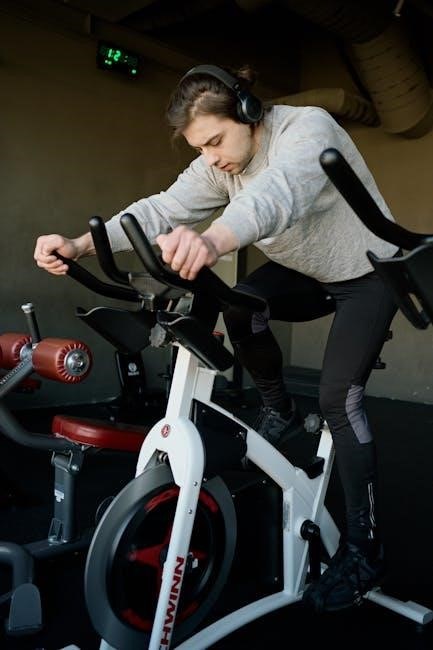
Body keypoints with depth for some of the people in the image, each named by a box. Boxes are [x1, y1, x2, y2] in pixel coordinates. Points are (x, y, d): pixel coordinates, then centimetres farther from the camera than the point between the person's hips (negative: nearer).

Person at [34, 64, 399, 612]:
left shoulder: (308, 128, -27)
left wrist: (212, 241, -71)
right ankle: (277, 409, 1)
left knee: (338, 398, -17)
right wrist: (80, 244, -39)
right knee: (240, 305, -25)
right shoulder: (217, 164, -8)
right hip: (305, 273, 5)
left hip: (368, 273, -5)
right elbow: (162, 209, -23)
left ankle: (363, 549, -3)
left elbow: (277, 193, -50)